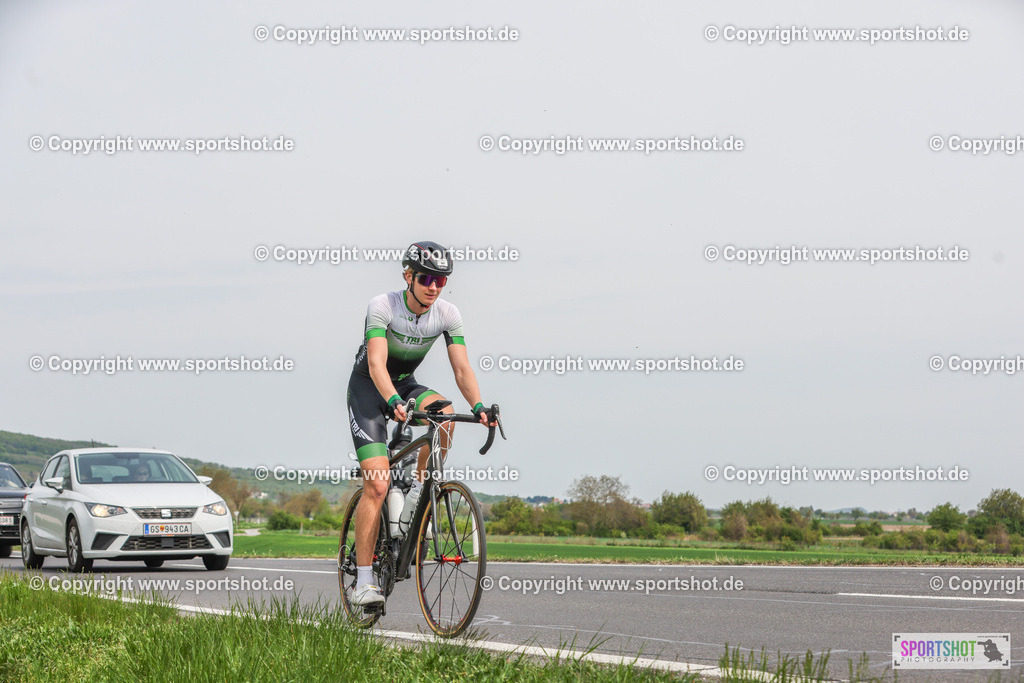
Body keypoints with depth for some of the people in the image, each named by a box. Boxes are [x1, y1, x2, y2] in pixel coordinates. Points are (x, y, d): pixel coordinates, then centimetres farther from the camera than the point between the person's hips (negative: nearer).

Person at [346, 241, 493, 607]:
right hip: (367, 388, -4)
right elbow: (376, 363, -37)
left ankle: (418, 490, -11)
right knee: (377, 485, -16)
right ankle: (363, 582, -12)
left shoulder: (448, 313, -13)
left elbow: (462, 368, -18)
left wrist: (478, 406, -37)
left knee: (444, 412, -32)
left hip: (405, 384, 4)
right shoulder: (382, 306, -26)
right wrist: (394, 402, -54)